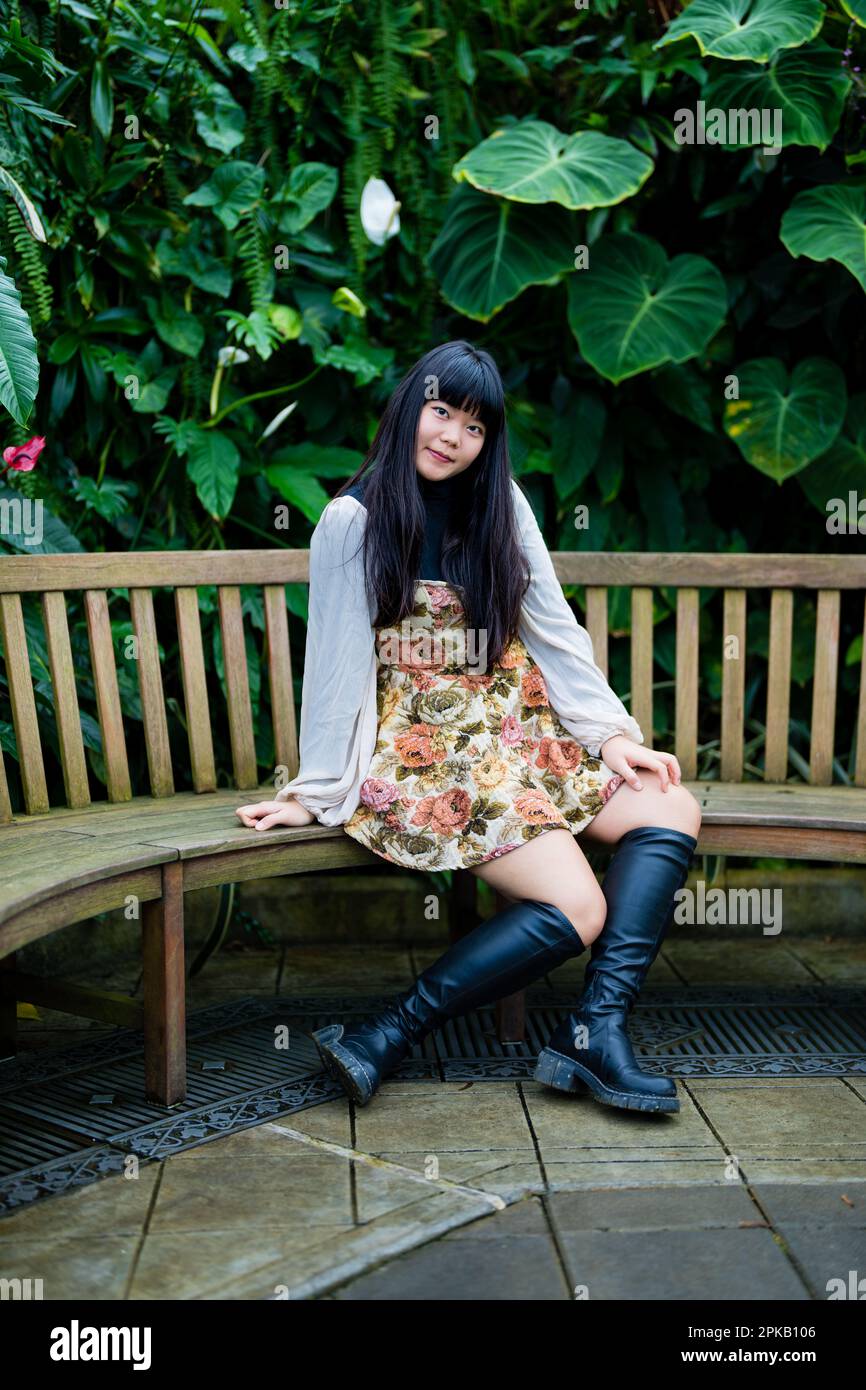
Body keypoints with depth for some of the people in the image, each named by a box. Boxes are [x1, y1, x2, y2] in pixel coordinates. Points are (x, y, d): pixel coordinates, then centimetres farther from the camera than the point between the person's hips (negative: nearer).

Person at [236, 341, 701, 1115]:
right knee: (579, 910, -20)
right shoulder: (355, 521, -7)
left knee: (672, 811, -12)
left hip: (518, 733, 7)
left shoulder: (501, 507, 8)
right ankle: (384, 1039, -14)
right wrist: (318, 792, -7)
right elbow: (338, 663, -8)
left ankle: (596, 1029, -19)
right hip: (422, 747, -7)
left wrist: (612, 732, 0)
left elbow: (555, 631, 8)